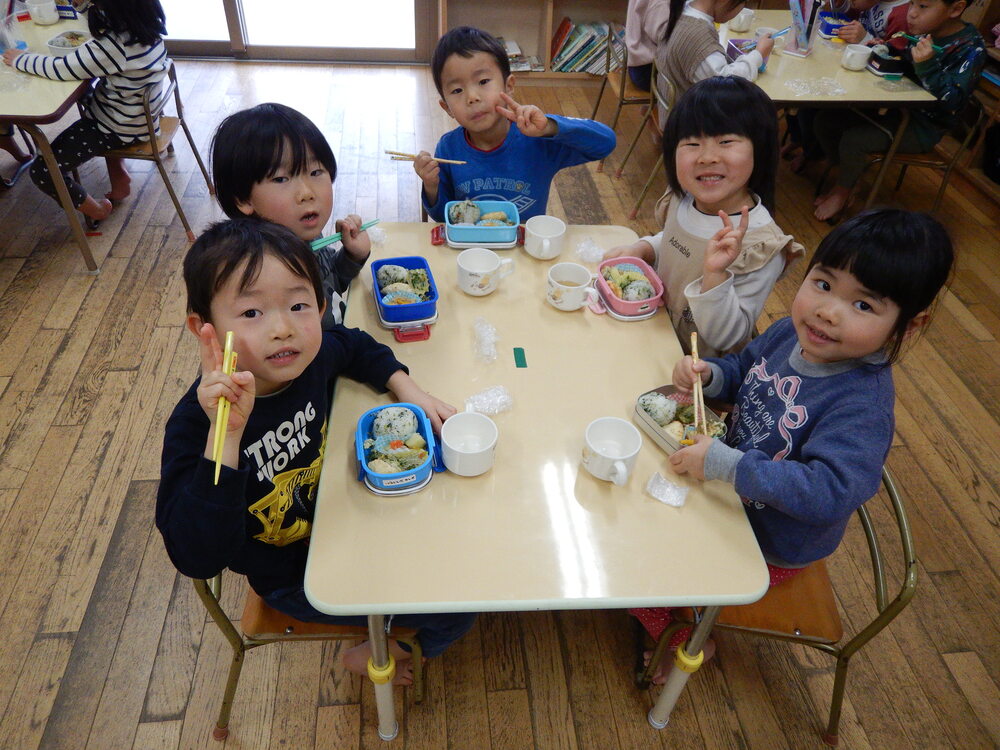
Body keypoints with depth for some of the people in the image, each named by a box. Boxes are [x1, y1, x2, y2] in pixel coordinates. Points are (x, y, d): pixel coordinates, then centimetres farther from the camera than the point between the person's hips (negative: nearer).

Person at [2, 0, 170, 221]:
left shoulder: (113, 46, -33)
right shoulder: (147, 21, -9)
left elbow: (61, 68, -22)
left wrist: (20, 59, -6)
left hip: (120, 130, -9)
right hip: (141, 112, 9)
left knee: (42, 172, -1)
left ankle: (96, 209, 21)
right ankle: (119, 177, 35)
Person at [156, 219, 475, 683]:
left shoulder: (311, 356, -16)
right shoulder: (195, 423, -33)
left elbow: (356, 346, 9)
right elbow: (197, 559, -42)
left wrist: (406, 388, -6)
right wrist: (226, 435, -50)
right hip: (295, 575, -6)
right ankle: (376, 655, 25)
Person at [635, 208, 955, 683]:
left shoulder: (862, 404, -33)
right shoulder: (791, 332, -11)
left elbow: (830, 492, -43)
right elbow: (742, 371, 7)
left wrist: (725, 464, -42)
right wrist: (706, 374, -15)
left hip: (771, 548, -7)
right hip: (732, 495, 7)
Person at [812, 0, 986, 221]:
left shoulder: (971, 48, -18)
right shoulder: (920, 32, -1)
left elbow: (951, 101, -25)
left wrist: (927, 66, -36)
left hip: (923, 126, -7)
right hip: (896, 106, 7)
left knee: (852, 140, -25)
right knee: (825, 119, 0)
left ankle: (842, 192, 1)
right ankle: (845, 171, 18)